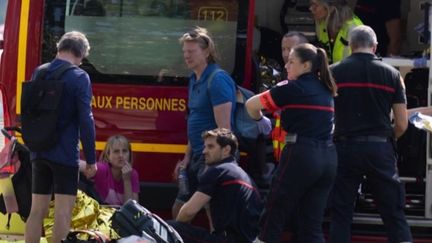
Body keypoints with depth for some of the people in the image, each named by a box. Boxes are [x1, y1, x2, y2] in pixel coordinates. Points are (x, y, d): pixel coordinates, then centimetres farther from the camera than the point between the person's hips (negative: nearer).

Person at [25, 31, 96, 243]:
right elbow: (85, 120, -14)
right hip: (65, 154, -6)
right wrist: (91, 159, -8)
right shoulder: (79, 77, -10)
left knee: (37, 210, 10)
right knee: (63, 212, -3)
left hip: (39, 153, 6)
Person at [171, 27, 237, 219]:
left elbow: (224, 128, -20)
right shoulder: (194, 79, 13)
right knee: (178, 210, 15)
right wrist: (187, 157, 17)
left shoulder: (217, 80, -16)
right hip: (197, 156, 10)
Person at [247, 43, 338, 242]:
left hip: (301, 155, -7)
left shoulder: (292, 88, -5)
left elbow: (252, 104, 1)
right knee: (312, 225, 8)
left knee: (273, 219, 2)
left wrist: (258, 118, 20)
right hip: (327, 157, 7)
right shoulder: (325, 89, 15)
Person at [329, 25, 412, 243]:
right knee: (394, 216, 4)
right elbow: (402, 125, 3)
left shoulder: (334, 72, 1)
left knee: (341, 214, 7)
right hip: (380, 148, 0)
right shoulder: (391, 74, 3)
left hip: (345, 146, 0)